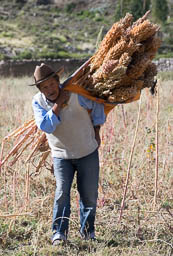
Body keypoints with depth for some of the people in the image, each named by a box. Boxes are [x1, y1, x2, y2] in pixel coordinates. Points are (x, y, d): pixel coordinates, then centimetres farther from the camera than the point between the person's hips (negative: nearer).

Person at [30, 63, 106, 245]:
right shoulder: (38, 102, -11)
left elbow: (97, 105, 3)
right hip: (61, 155, 0)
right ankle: (59, 233, -12)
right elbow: (46, 126, -26)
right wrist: (58, 104, -30)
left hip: (88, 153, 0)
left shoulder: (77, 94, -15)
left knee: (89, 194, 4)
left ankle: (87, 230, 22)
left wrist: (96, 131, 5)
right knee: (62, 192, -15)